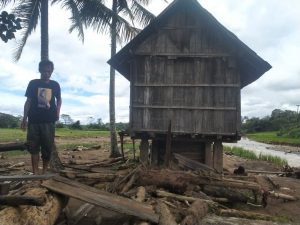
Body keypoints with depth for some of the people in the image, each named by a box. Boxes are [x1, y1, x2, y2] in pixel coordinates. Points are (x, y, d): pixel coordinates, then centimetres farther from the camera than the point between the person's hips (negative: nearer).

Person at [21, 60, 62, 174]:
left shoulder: (55, 85, 7)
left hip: (49, 120, 1)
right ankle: (35, 173, 3)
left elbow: (59, 99, 21)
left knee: (48, 147, 1)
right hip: (34, 120, -1)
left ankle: (44, 172, 14)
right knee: (34, 147, -1)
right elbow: (28, 101, 5)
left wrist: (57, 112, 5)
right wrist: (24, 118, 0)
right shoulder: (33, 83, 4)